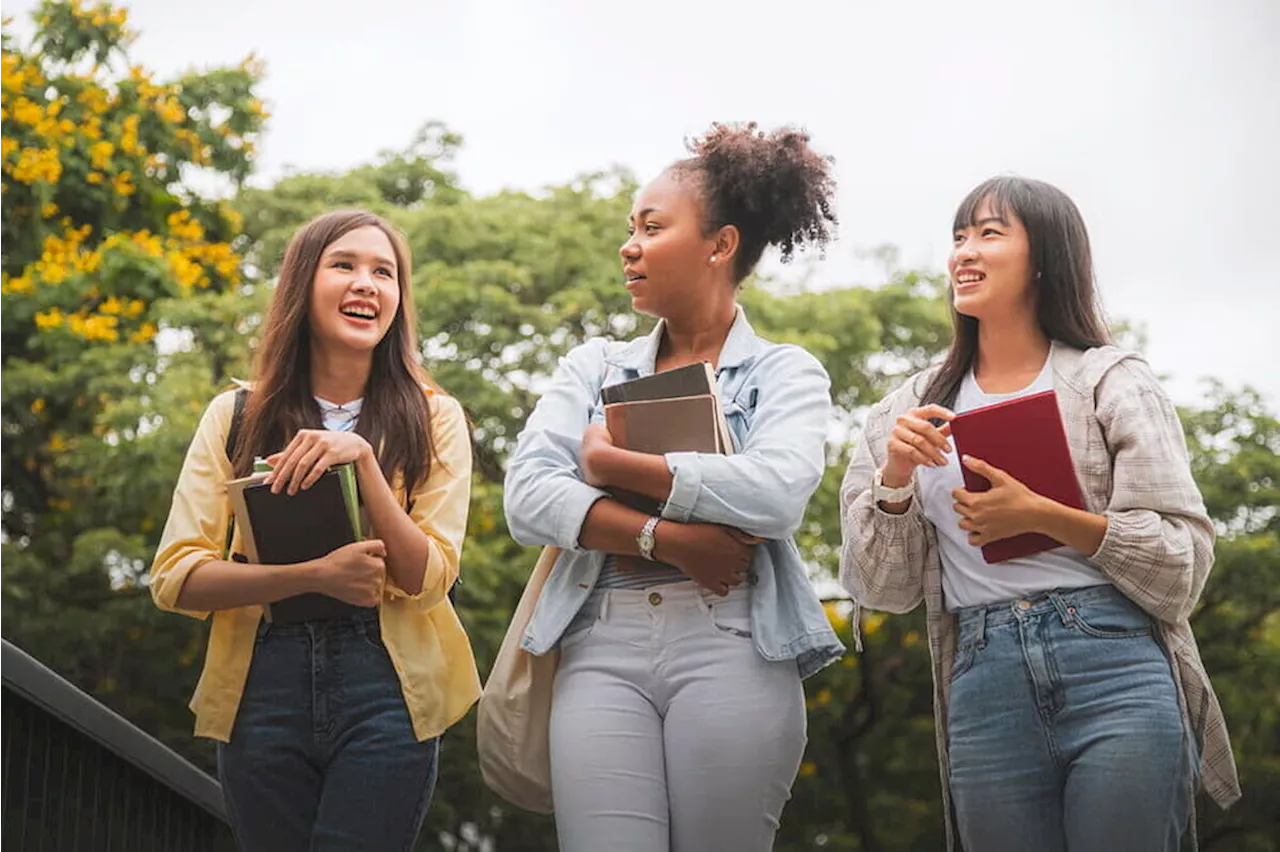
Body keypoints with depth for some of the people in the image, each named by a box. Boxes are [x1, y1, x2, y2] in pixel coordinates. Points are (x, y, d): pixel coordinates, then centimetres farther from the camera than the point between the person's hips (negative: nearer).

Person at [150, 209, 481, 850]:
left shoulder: (433, 419, 4)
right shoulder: (236, 417, 6)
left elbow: (426, 580, -6)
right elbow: (174, 579, -4)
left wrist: (363, 458, -17)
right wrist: (315, 575, -17)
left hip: (385, 684, -1)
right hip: (264, 686, 2)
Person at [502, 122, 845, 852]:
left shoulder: (786, 373, 7)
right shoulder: (594, 367, 16)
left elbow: (775, 493, -14)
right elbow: (528, 496, 1)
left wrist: (614, 463, -6)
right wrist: (664, 539, -12)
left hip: (733, 648, -2)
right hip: (603, 650, 2)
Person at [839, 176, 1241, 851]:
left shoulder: (1111, 380, 4)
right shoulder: (916, 407, 14)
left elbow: (1186, 559, -3)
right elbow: (880, 588, 11)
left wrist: (1042, 517, -15)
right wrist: (893, 483, -7)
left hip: (1114, 671, -3)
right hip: (984, 688, 3)